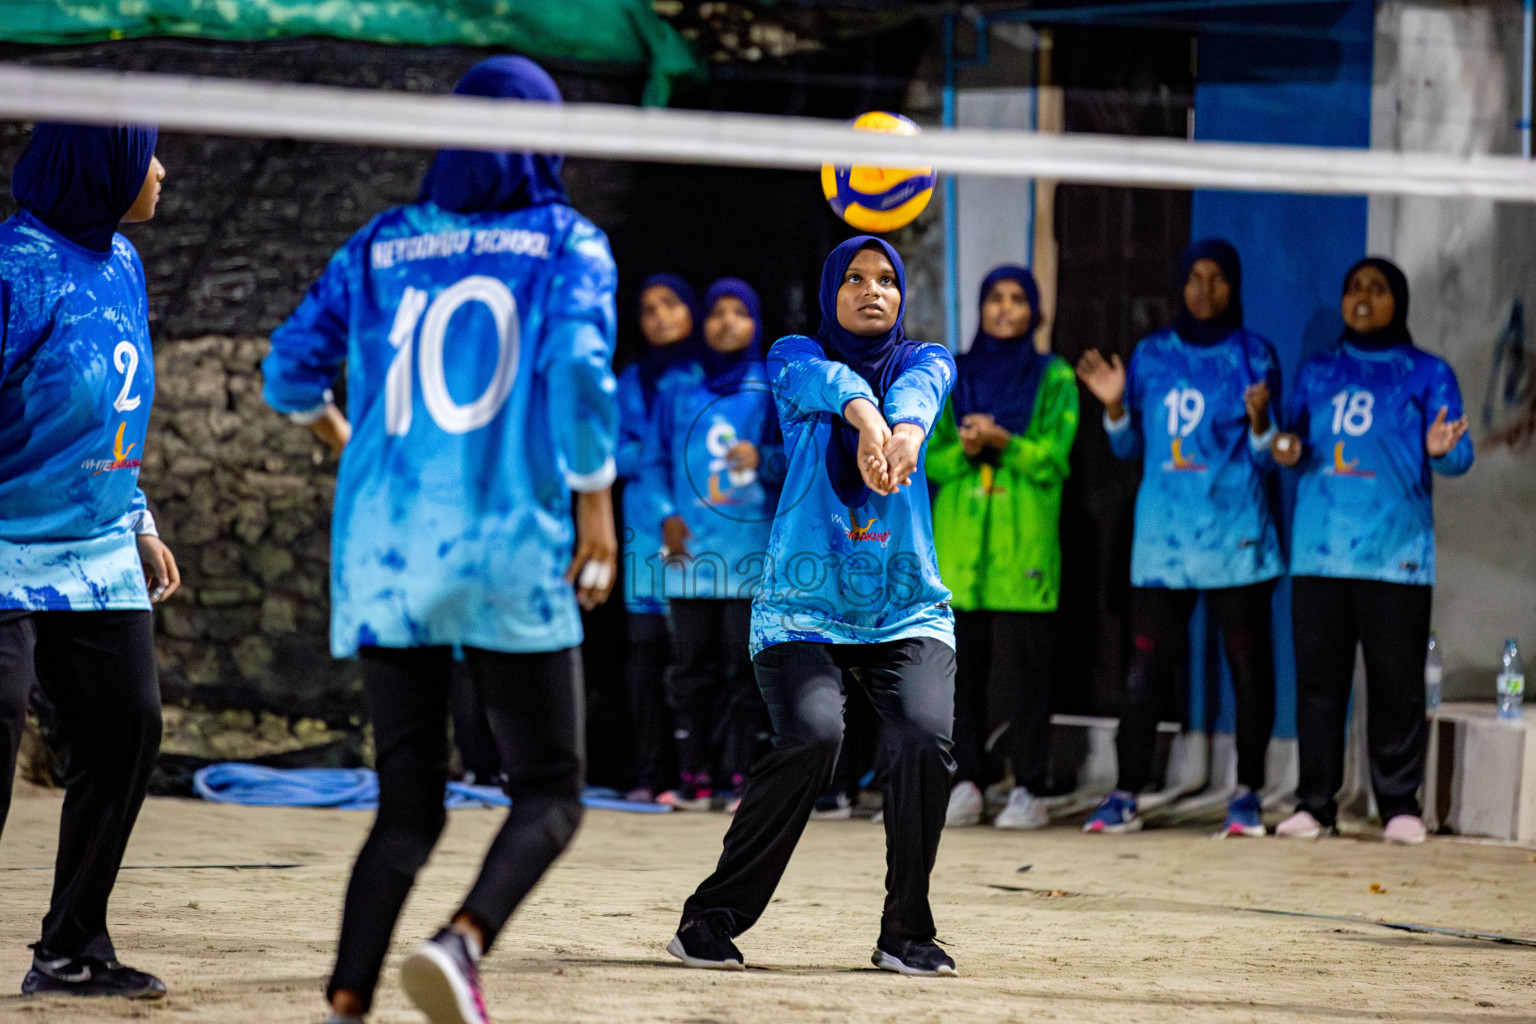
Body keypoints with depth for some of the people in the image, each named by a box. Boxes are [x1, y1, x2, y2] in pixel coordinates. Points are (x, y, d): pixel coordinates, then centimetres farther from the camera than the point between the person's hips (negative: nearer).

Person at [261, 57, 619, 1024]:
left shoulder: (381, 245, 10)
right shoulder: (568, 245, 1)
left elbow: (292, 366, 12)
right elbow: (580, 373, -14)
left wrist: (340, 434, 33)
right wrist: (598, 512, -6)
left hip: (385, 552, 4)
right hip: (512, 550, -4)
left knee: (409, 806, 11)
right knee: (549, 794, 5)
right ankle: (461, 945, -22)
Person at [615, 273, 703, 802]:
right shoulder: (633, 380, 19)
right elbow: (617, 452, 13)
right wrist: (650, 455, -6)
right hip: (648, 518, 3)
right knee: (647, 644, -4)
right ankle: (651, 773, -2)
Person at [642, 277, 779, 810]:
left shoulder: (774, 387, 8)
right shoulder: (677, 387, 14)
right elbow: (655, 460, 17)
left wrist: (763, 459, -15)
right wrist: (667, 514, 2)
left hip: (751, 549, -2)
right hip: (690, 546, 2)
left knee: (746, 662, -5)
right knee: (692, 663, 1)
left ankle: (741, 778, -3)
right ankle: (694, 778, 3)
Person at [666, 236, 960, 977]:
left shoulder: (926, 359, 7)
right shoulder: (796, 355, 4)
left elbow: (920, 388, -19)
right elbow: (824, 379, -22)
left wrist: (906, 427, -45)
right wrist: (863, 415, -47)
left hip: (909, 610, 2)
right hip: (802, 604, -2)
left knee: (927, 738, -22)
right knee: (811, 735, -24)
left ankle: (906, 934, -6)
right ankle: (710, 922, -11)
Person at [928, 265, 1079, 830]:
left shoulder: (1054, 379, 7)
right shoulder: (954, 376, 14)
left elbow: (1053, 459, -2)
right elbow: (930, 459, 8)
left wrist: (1004, 442, -18)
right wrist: (964, 449, -12)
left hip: (1026, 546, -3)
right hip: (959, 544, 3)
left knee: (1028, 668, -4)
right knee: (961, 666, 1)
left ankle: (1029, 790, -1)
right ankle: (966, 784, 7)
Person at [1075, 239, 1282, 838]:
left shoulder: (1252, 356, 3)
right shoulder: (1151, 356, 11)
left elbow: (1266, 457, 1)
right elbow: (1129, 447, 16)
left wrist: (1260, 419, -19)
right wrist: (1114, 406, -2)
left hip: (1234, 536, -2)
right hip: (1162, 536, 2)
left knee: (1248, 665, 0)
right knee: (1145, 668, -2)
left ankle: (1247, 794, 7)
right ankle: (1126, 795, 0)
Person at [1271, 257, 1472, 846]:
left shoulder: (1426, 374, 7)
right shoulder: (1317, 373, 17)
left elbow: (1457, 455, 1)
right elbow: (1299, 442, 20)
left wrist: (1442, 449, -22)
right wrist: (1287, 453, -3)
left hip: (1394, 551, -3)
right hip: (1320, 548, 3)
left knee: (1396, 681, -3)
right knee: (1318, 677, 2)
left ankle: (1400, 805, 3)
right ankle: (1314, 803, 8)